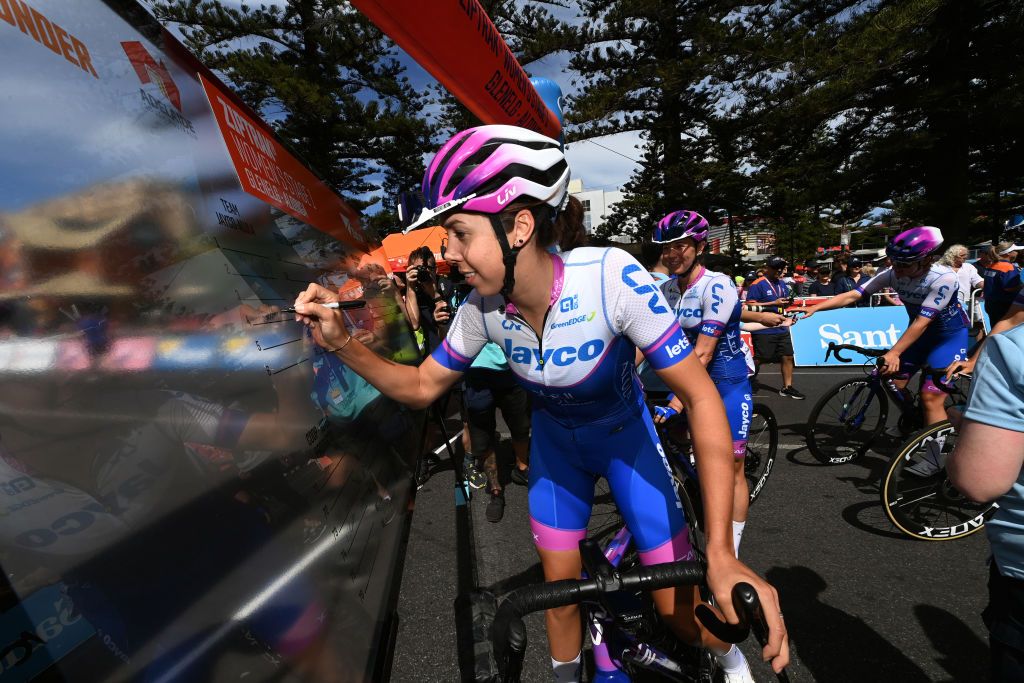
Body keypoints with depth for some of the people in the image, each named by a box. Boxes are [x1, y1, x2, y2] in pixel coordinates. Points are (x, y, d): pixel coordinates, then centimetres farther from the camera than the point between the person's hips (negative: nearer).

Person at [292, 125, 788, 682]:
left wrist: (721, 553, -34)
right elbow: (422, 387, -8)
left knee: (679, 609, -1)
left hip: (625, 437, -2)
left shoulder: (610, 277, -35)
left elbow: (700, 396, -30)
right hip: (555, 443, 3)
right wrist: (341, 342, -24)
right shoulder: (483, 309, -23)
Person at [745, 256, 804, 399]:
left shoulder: (782, 284, 14)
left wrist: (789, 301, -1)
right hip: (763, 330, -7)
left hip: (781, 329, 7)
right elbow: (750, 305, -18)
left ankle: (787, 387, 18)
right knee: (759, 359, -2)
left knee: (787, 357, 8)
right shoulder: (757, 285, -10)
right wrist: (774, 303, -20)